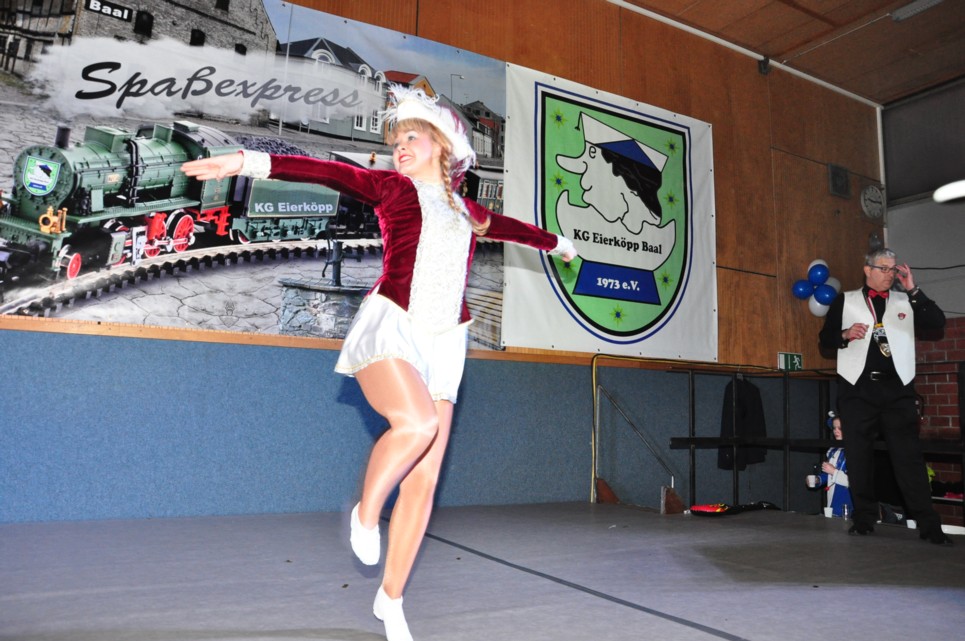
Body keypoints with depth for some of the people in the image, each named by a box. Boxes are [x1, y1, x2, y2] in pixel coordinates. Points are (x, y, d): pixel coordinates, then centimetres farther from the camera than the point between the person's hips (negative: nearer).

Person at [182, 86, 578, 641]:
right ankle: (365, 511, -2)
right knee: (418, 422, -33)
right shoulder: (393, 187, 8)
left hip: (442, 344, 4)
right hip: (389, 329, -4)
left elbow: (512, 227, 37)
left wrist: (558, 243, 54)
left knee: (425, 480, 1)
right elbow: (330, 173, -4)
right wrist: (252, 162, -16)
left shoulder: (467, 211, 19)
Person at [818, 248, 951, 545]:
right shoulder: (845, 301, 10)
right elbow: (825, 337, 7)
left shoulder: (906, 302, 15)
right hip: (858, 388, 0)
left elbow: (937, 323, 1)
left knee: (909, 456, -4)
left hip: (896, 389, 1)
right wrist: (845, 334, -14)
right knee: (859, 456, 4)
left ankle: (928, 524, 1)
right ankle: (864, 518, 13)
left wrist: (912, 290, -4)